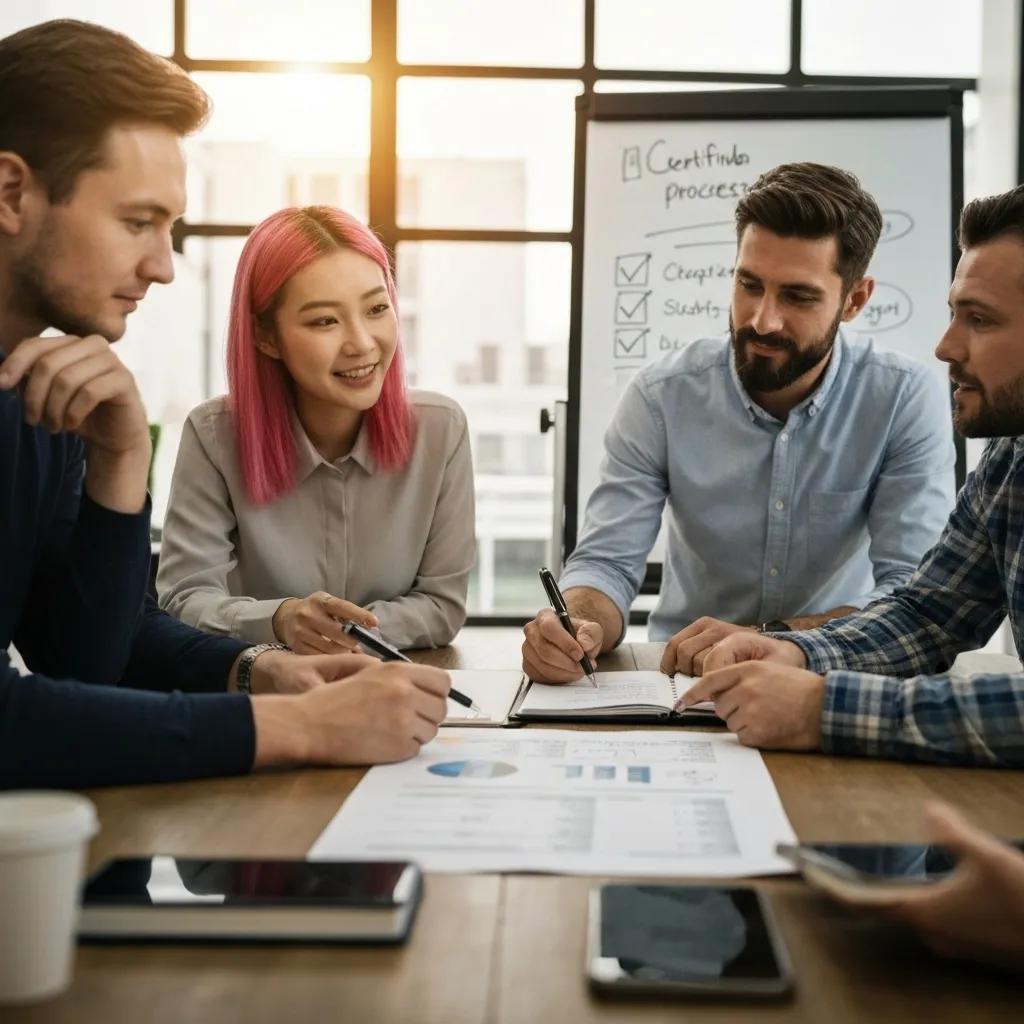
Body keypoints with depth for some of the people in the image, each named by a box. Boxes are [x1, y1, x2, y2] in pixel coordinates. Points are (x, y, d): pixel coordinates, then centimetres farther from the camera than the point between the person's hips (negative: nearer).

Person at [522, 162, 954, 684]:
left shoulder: (908, 399, -11)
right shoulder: (661, 396, -9)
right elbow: (607, 562, -10)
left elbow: (916, 592, -16)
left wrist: (771, 639, -29)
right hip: (683, 680, -1)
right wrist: (578, 625, -32)